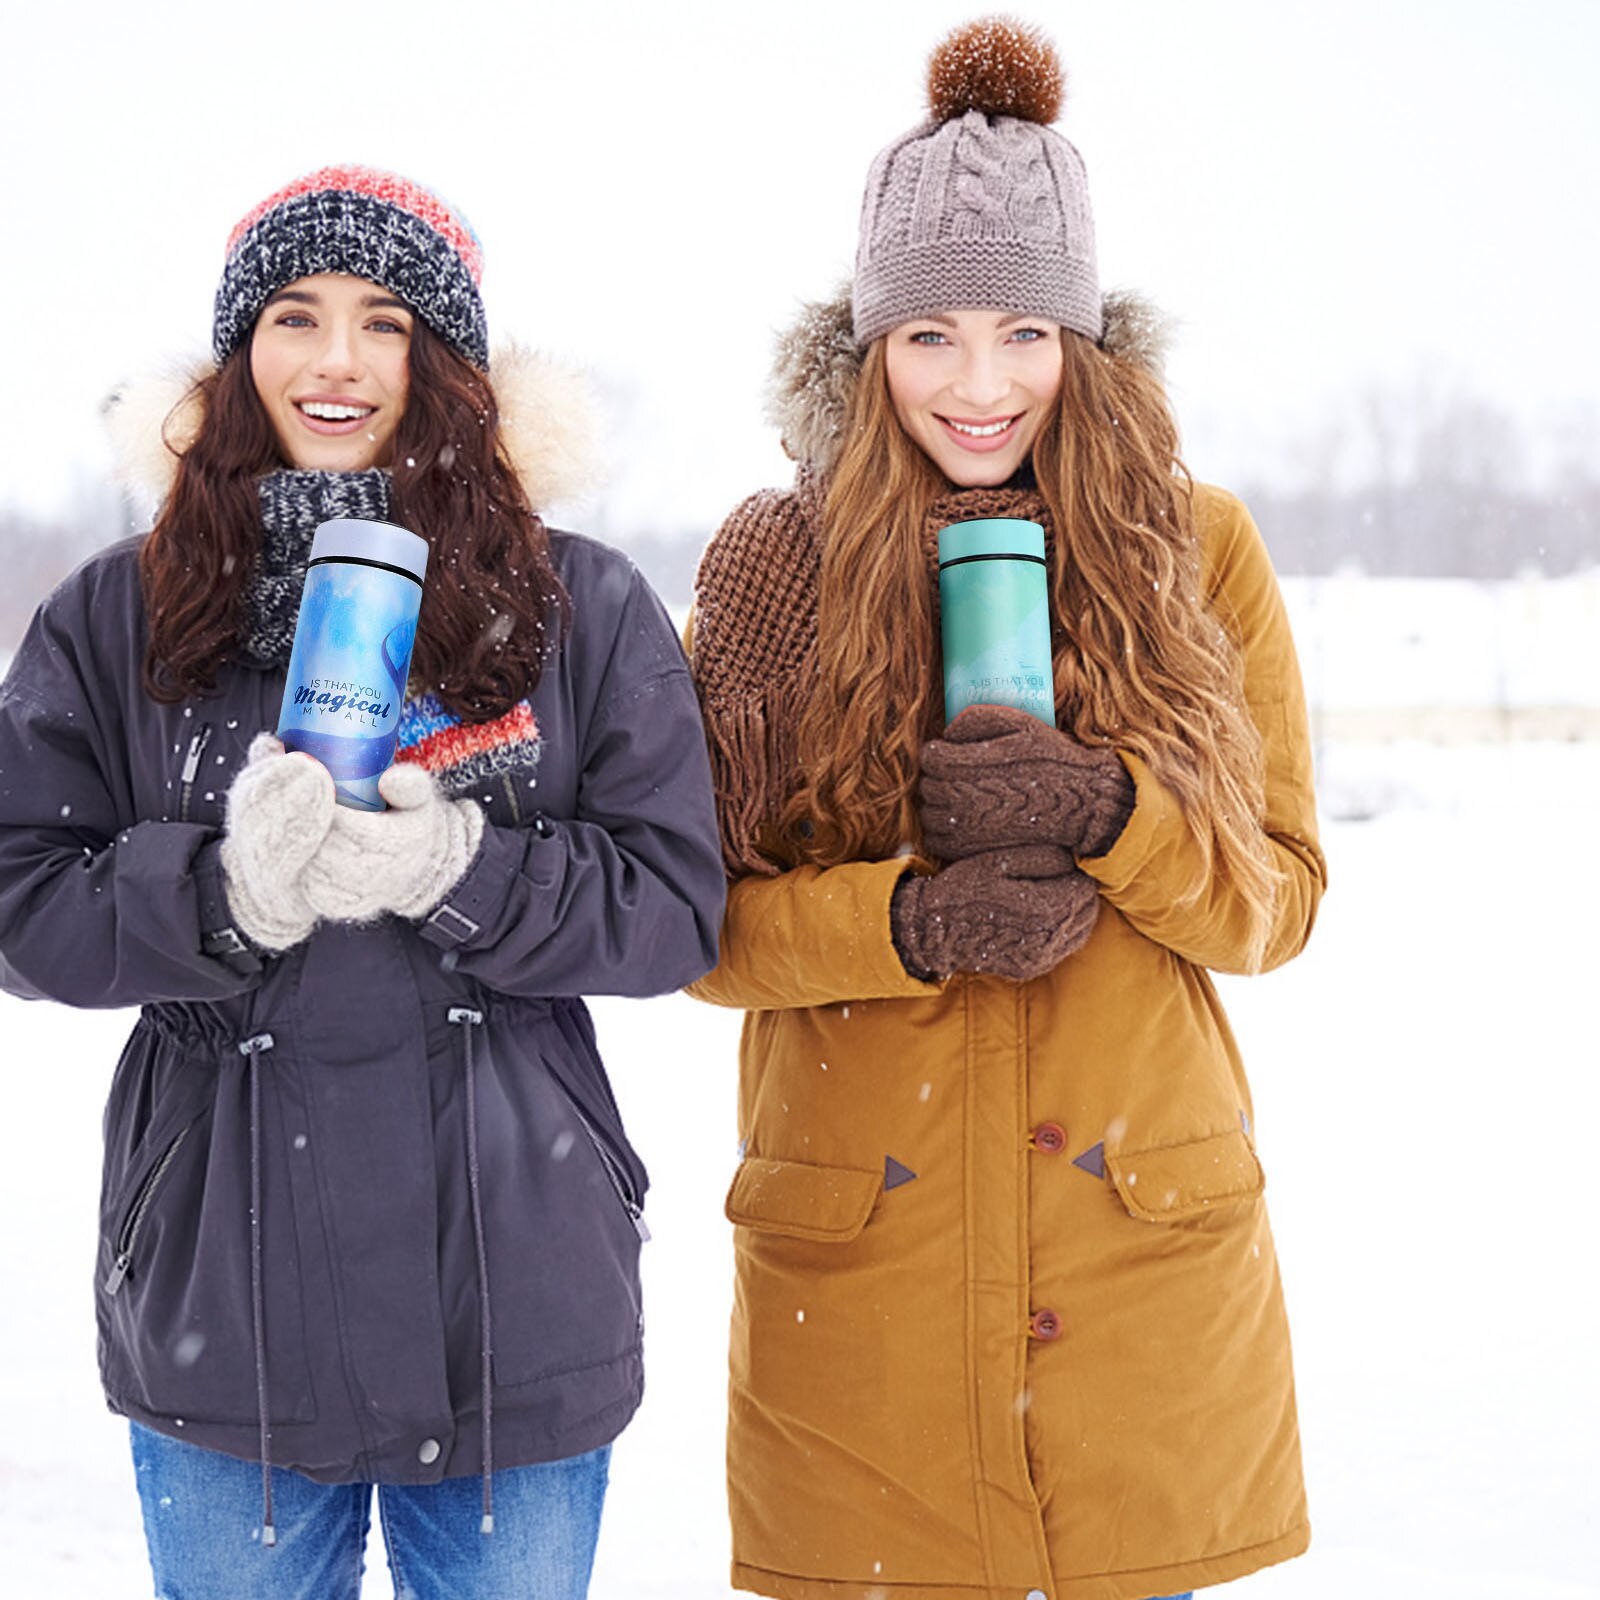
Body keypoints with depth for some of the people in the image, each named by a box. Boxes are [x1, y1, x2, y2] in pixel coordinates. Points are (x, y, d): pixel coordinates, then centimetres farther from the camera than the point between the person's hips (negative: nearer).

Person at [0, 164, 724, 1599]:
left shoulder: (583, 607, 1)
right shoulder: (117, 617, 3)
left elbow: (676, 909, -2)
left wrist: (464, 874, -19)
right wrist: (227, 891, -19)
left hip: (513, 1304, 0)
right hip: (223, 1304, 1)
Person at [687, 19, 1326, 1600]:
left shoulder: (1198, 548, 2)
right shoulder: (772, 570, 0)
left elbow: (1280, 895, 1)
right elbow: (693, 918, -1)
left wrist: (1105, 815, -19)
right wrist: (909, 923, -19)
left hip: (1146, 1247, 1)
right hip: (859, 1262, 0)